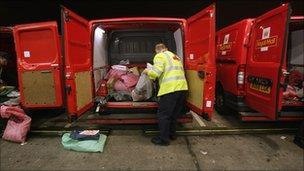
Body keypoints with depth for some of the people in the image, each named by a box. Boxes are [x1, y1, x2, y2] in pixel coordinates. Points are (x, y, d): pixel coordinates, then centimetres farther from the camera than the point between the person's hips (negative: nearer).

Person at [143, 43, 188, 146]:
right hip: (183, 87, 8)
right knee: (174, 113, 20)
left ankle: (164, 139, 10)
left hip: (170, 88, -8)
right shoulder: (176, 56, 27)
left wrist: (147, 71, 8)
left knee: (163, 115, 3)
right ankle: (172, 134, 33)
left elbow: (156, 72, -12)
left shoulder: (159, 56, 2)